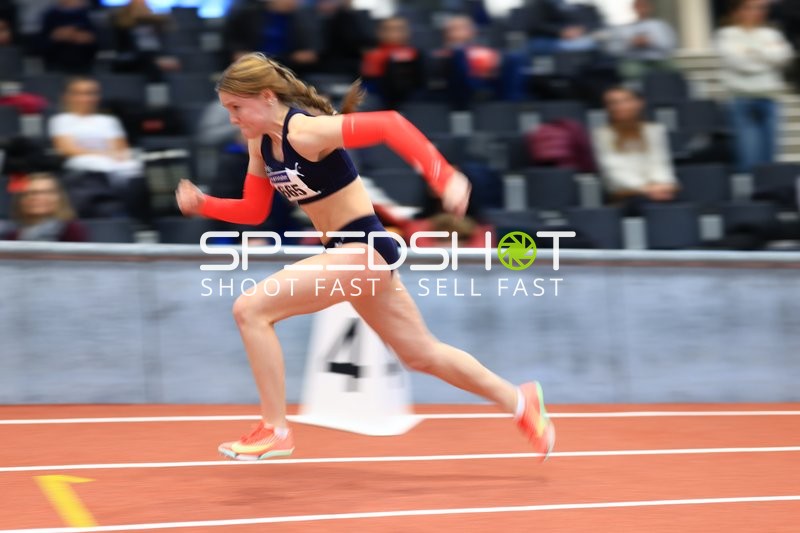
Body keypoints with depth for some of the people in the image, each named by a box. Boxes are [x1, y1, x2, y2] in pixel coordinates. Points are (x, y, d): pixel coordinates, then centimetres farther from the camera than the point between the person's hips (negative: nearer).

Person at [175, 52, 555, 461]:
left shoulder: (305, 131, -22)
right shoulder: (260, 145, 5)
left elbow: (389, 125, -28)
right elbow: (253, 212, 13)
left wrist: (444, 177, -34)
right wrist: (202, 204, -3)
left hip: (364, 248, -10)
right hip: (346, 251, 10)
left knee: (251, 310, -16)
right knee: (421, 353, 21)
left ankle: (275, 430, -7)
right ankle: (519, 402, 36)